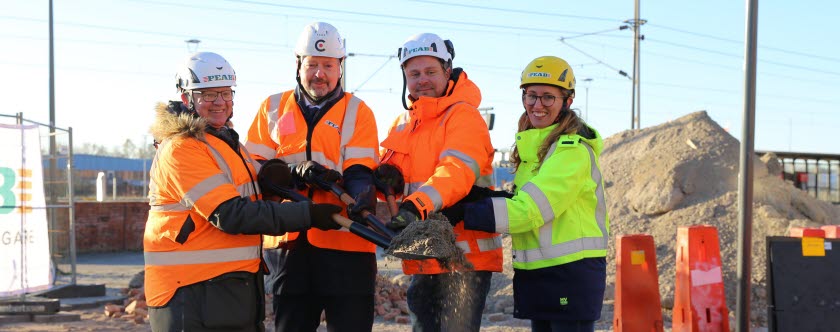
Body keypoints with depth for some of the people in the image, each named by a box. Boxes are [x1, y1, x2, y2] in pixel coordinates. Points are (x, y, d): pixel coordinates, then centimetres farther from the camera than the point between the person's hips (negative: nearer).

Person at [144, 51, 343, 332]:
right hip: (192, 291, -9)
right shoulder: (180, 149, -15)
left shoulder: (226, 141, 17)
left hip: (235, 284, 9)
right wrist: (307, 215, -21)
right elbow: (230, 215, -22)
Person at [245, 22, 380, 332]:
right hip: (287, 242, 2)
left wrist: (363, 195, -27)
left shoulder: (357, 111, 7)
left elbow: (359, 172, -4)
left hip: (345, 241, -2)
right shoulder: (272, 108, 13)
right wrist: (295, 173, -14)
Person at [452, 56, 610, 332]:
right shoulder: (531, 145, 14)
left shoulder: (572, 150, -15)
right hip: (538, 272, 9)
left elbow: (529, 209, -23)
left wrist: (458, 213, -25)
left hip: (571, 272, -9)